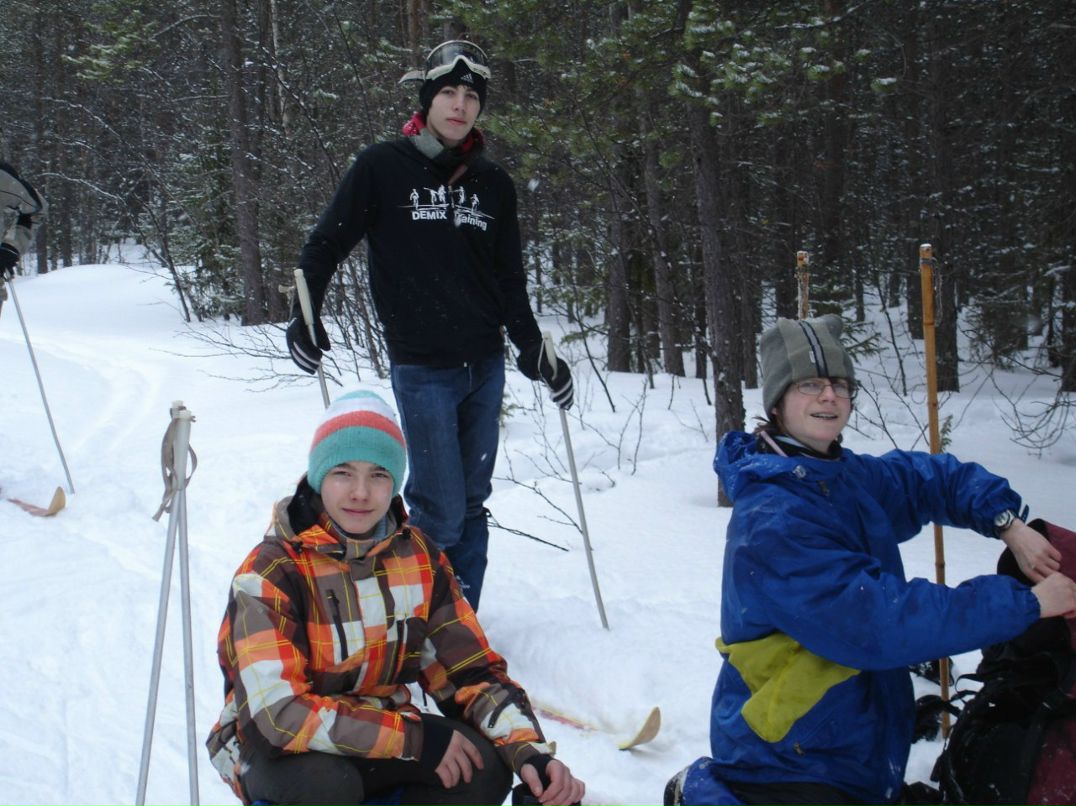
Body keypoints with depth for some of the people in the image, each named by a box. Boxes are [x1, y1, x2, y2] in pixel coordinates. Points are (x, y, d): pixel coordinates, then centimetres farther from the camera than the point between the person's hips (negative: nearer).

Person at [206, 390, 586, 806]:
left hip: (377, 739, 5)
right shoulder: (270, 572, -20)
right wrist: (416, 737, -30)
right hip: (274, 747, -4)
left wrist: (528, 751, -23)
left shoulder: (418, 557, -4)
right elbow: (279, 712, -29)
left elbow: (471, 670, -4)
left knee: (484, 767, -21)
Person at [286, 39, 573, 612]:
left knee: (472, 504, 9)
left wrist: (534, 351, 13)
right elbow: (324, 246, 3)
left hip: (486, 365, 5)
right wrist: (304, 319, -8)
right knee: (442, 512, -8)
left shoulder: (493, 184, 10)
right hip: (420, 369, -4)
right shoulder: (382, 168, -2)